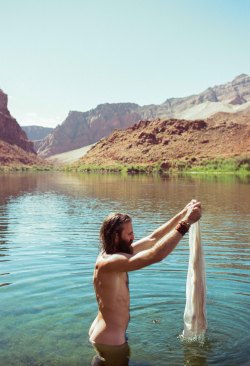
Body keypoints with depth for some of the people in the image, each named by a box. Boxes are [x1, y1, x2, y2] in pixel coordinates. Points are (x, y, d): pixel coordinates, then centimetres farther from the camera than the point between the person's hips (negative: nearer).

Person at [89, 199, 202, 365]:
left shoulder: (112, 255, 0)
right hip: (111, 339, -10)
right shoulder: (108, 262, -30)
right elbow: (156, 255, -39)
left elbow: (152, 240, 3)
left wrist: (182, 214, 0)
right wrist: (186, 222, -34)